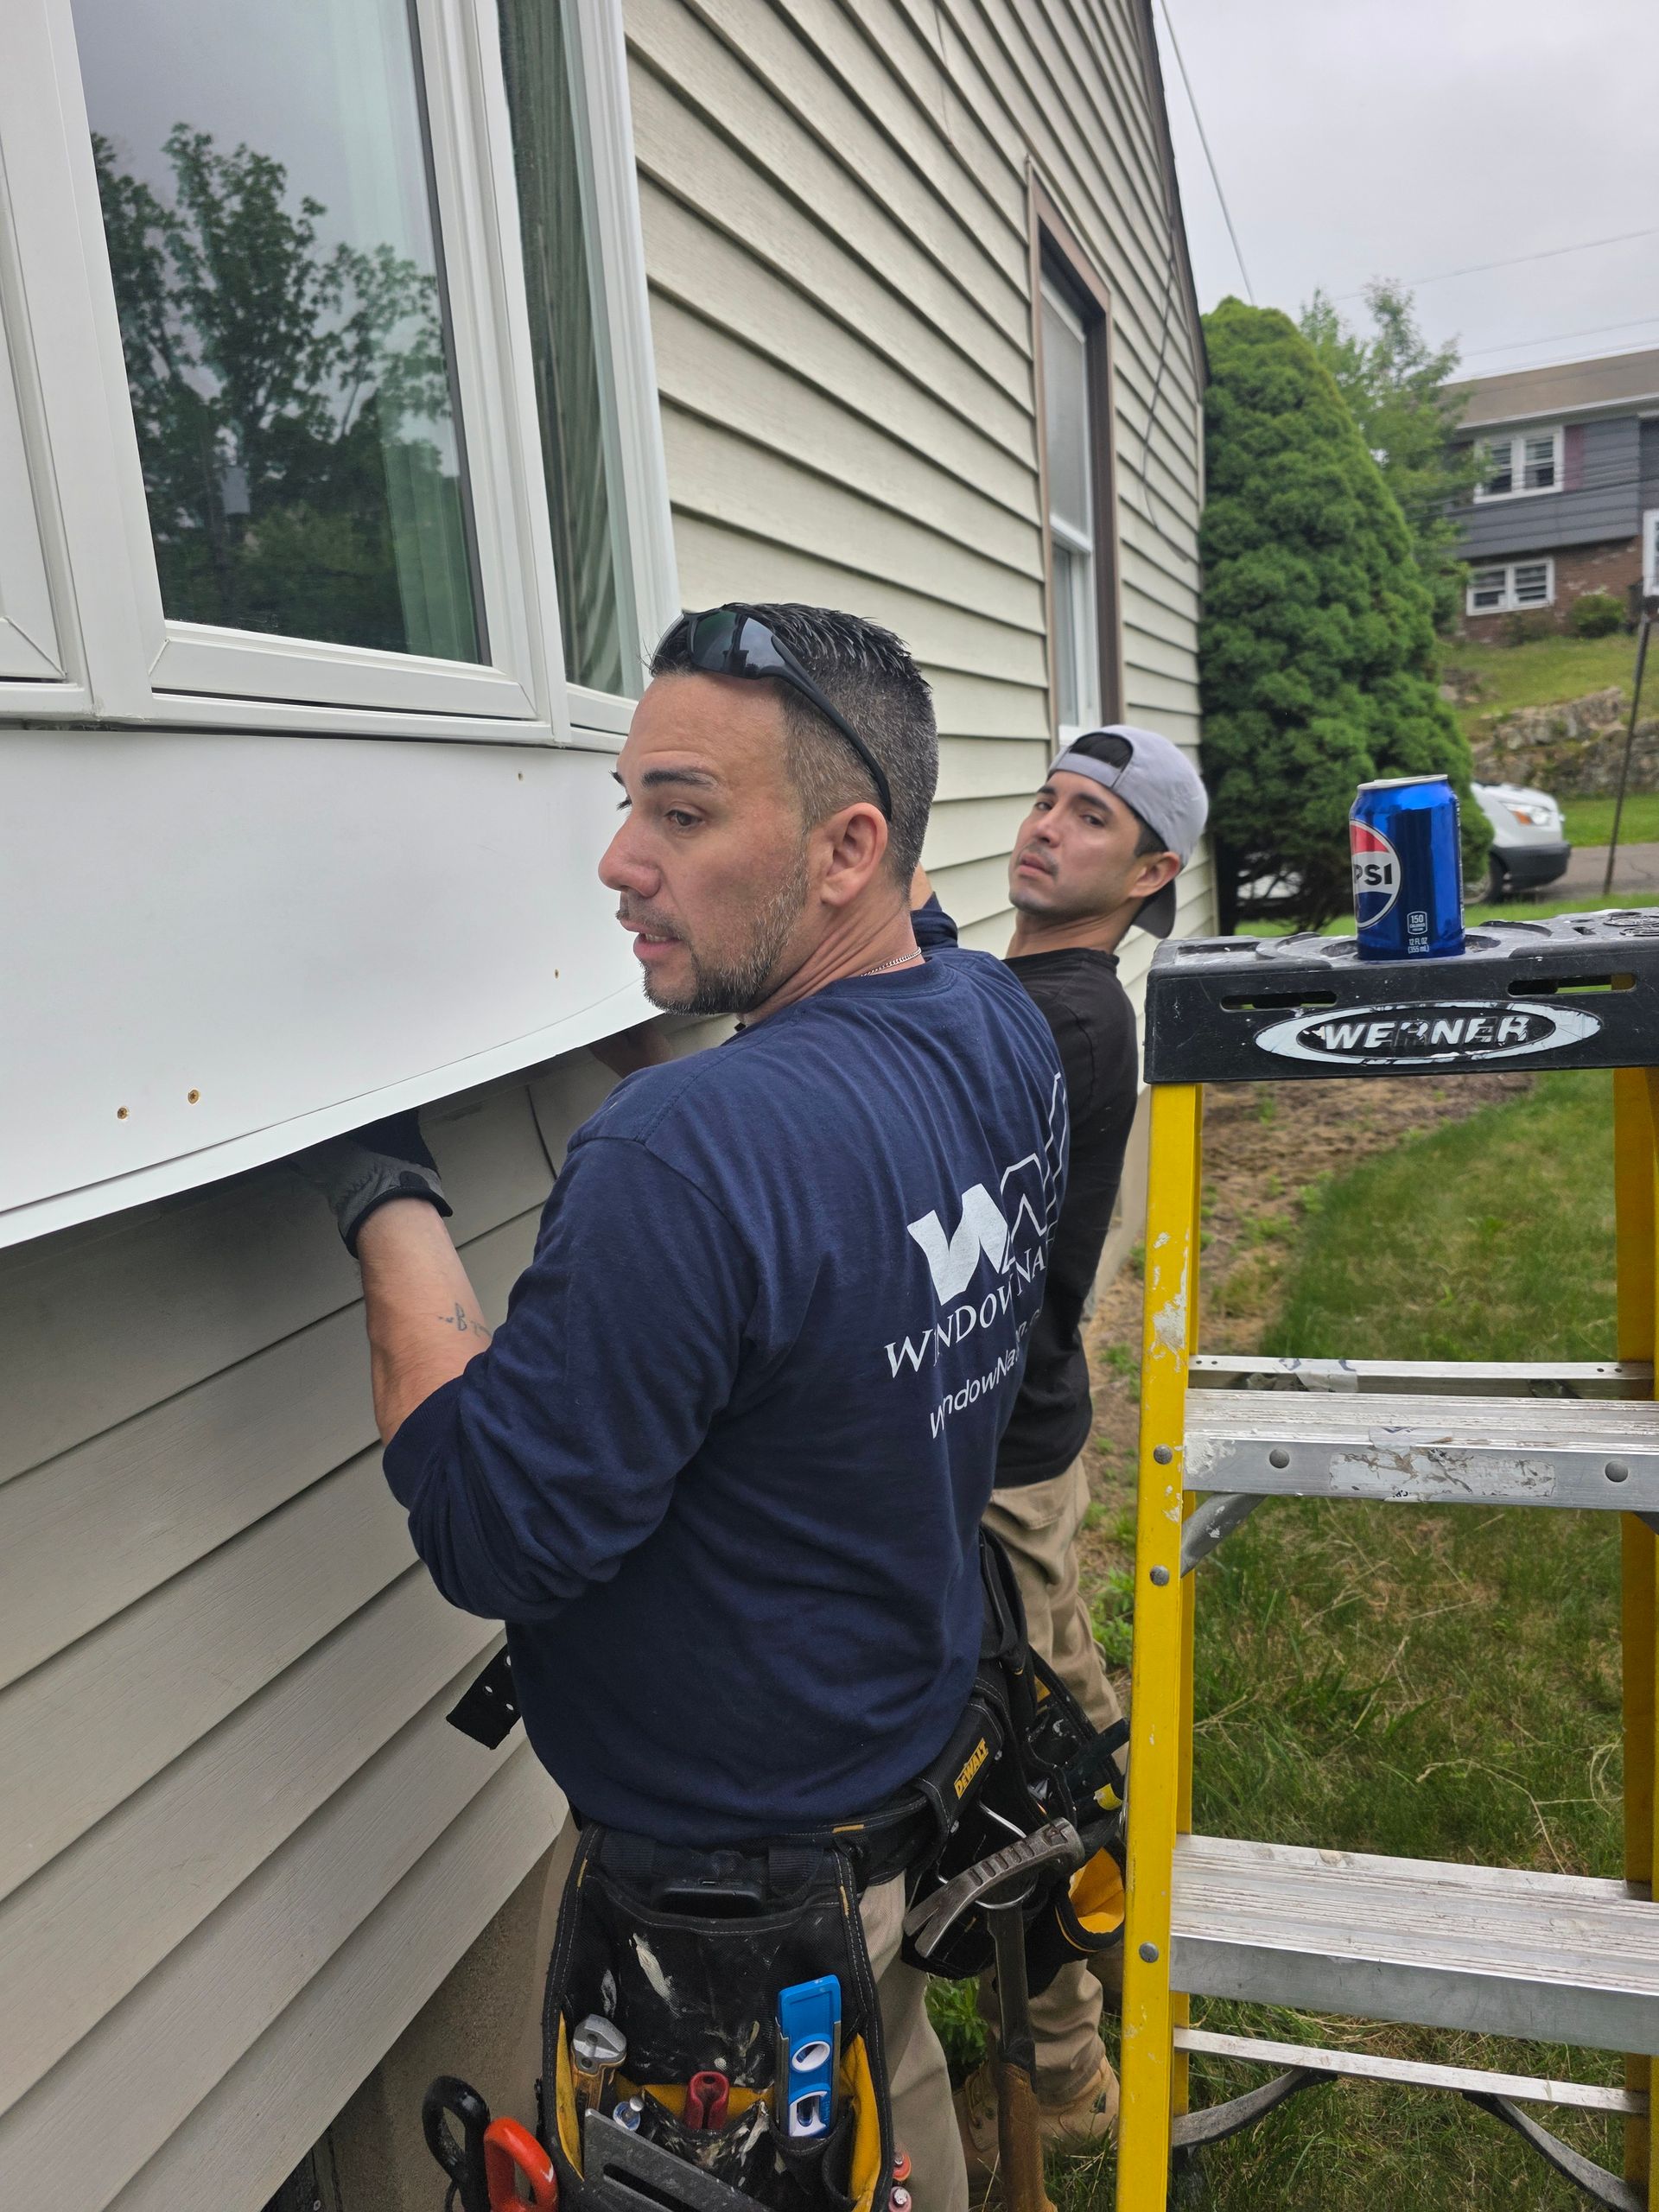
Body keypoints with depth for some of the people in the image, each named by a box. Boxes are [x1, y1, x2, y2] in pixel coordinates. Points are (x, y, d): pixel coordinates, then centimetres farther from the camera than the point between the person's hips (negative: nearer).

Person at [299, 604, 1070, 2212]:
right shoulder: (1006, 1033, -8)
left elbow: (493, 1537, -27)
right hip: (918, 1752, 8)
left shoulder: (691, 1153, -35)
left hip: (720, 1865, -7)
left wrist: (387, 1206, -20)